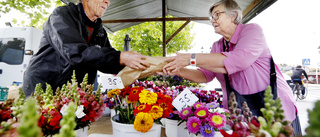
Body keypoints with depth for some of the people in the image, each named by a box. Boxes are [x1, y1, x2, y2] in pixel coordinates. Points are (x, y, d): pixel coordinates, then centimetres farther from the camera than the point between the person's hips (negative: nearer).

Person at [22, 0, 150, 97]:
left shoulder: (100, 31, 5)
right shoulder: (62, 14, -12)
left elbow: (108, 61, 1)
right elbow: (75, 53, -29)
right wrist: (120, 58, -36)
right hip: (41, 88, -4)